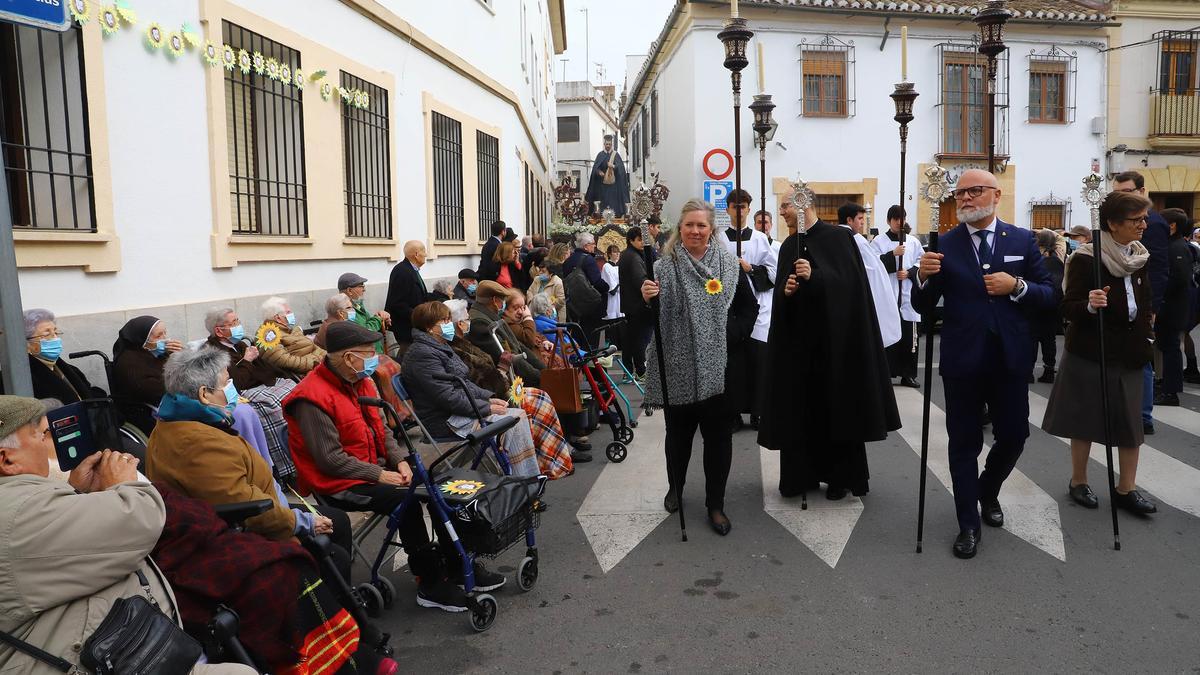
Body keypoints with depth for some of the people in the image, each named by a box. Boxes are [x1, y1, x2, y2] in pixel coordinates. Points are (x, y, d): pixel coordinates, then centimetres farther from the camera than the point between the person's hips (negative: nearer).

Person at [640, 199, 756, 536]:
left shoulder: (729, 263, 2)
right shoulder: (664, 266, -5)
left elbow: (748, 306, 12)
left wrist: (730, 334, 1)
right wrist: (646, 298, -28)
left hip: (717, 367, 1)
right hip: (677, 368, -1)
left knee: (718, 435, 5)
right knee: (679, 432, 13)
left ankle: (715, 504, 20)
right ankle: (675, 488, 37)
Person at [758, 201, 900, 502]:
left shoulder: (840, 237, -6)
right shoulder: (789, 245, 10)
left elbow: (848, 283, -14)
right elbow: (781, 292, 9)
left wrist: (814, 277, -28)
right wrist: (785, 291, -13)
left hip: (834, 335, -5)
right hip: (799, 337, 5)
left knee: (837, 406, 3)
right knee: (801, 406, 6)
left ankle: (842, 476, 17)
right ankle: (803, 473, 18)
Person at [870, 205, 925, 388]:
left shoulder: (914, 242, 10)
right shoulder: (878, 241, 1)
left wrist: (909, 273, -7)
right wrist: (893, 254, -17)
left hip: (908, 295, 3)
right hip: (887, 294, -3)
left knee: (909, 336, 5)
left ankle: (908, 374, 14)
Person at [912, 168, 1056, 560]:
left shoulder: (1022, 241, 4)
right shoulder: (943, 245, 0)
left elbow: (1049, 295, 3)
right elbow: (923, 307, -2)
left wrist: (1017, 287, -16)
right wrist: (924, 277, -22)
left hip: (1010, 359, 2)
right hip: (962, 361, -1)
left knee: (1014, 435, 11)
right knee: (964, 443, 5)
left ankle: (987, 491, 40)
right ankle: (968, 524, 16)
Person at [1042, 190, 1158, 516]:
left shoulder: (1140, 257, 6)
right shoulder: (1086, 259, -14)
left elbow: (1146, 300, 21)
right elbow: (1068, 309, -16)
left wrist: (1146, 323, 13)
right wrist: (1089, 305, -34)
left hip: (1129, 354, 6)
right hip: (1090, 354, -6)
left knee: (1131, 422, 6)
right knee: (1086, 419, 5)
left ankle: (1127, 489, 16)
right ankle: (1078, 481, 21)